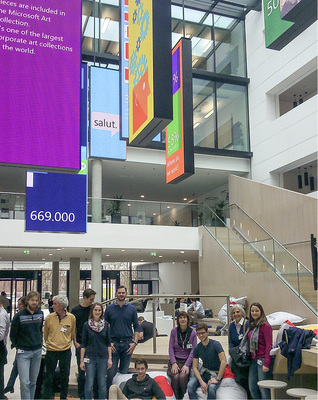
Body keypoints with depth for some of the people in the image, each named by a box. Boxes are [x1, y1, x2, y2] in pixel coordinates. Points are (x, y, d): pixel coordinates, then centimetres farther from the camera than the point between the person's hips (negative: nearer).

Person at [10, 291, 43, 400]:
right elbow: (13, 334, 0)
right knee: (25, 382, -10)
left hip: (37, 352, 4)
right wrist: (17, 346, 3)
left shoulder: (40, 314, 3)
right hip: (23, 352, -4)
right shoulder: (19, 316, -11)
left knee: (33, 381, 12)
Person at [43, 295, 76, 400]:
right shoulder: (49, 317, -4)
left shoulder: (71, 318, -4)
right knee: (49, 377, 5)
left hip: (66, 351, 1)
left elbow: (73, 333, 8)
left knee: (65, 377, 11)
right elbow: (45, 334, 9)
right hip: (51, 351, 0)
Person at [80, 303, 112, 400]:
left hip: (103, 357, 2)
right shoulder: (87, 325, -1)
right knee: (89, 384, 0)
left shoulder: (105, 324, 3)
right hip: (90, 357, -2)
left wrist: (110, 358, 1)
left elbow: (108, 343, 7)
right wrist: (82, 360, -2)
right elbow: (83, 344, 1)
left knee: (102, 384, 7)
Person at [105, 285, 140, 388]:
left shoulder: (132, 309, 5)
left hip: (127, 343, 1)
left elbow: (136, 327, 7)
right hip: (113, 343, -1)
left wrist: (134, 342, -4)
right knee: (111, 372, -2)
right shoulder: (109, 308, 4)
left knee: (124, 372, 7)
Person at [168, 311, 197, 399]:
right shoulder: (174, 331, 3)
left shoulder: (192, 332, 1)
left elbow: (193, 350, -1)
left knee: (183, 376, -28)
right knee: (175, 376, -27)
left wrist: (187, 365, -12)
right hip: (175, 359, 1)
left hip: (187, 360, -1)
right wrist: (173, 363, -9)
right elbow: (171, 348, 3)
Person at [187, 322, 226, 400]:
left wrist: (217, 379, -22)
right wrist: (201, 382, -17)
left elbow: (223, 362, -18)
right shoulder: (197, 348, 1)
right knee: (190, 385, -25)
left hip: (215, 372, -3)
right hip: (203, 372, 4)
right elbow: (195, 367, -1)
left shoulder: (215, 344, -11)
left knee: (211, 387, -35)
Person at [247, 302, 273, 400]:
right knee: (252, 388, 11)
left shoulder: (265, 325, -10)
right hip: (253, 360, 8)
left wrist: (266, 364, -18)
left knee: (263, 388, -3)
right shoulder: (251, 326, 14)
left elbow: (269, 345, -13)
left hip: (262, 360, -8)